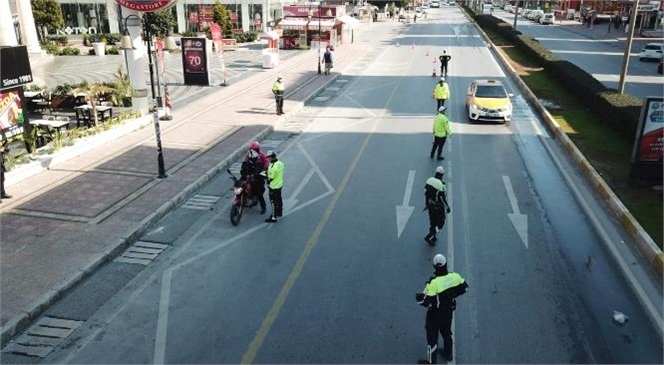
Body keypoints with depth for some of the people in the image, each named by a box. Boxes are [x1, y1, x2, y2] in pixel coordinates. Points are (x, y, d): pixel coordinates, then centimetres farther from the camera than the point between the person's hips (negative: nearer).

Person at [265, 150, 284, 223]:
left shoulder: (273, 166, -28)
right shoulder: (280, 163, -1)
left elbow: (270, 177, -22)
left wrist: (268, 183, -5)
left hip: (274, 187, -9)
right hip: (280, 185, 9)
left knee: (274, 202, -2)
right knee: (279, 199, 23)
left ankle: (273, 217, 3)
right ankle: (280, 212, 39)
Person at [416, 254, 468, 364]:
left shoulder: (433, 283, -33)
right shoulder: (455, 276, -17)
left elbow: (426, 302, -28)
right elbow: (465, 288, 1)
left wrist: (418, 297, -8)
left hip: (435, 313, -6)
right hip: (449, 311, 6)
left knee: (432, 336, 12)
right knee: (446, 332, 29)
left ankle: (431, 361, 27)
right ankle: (448, 354, 49)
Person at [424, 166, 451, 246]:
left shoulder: (429, 180, -6)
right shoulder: (441, 185, -26)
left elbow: (426, 194, 3)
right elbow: (443, 198, -21)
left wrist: (426, 204, 15)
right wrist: (447, 208, -6)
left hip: (430, 205, 7)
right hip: (438, 208, -7)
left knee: (432, 222, 22)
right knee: (440, 223, 11)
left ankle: (433, 238, 35)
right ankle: (429, 237, 4)